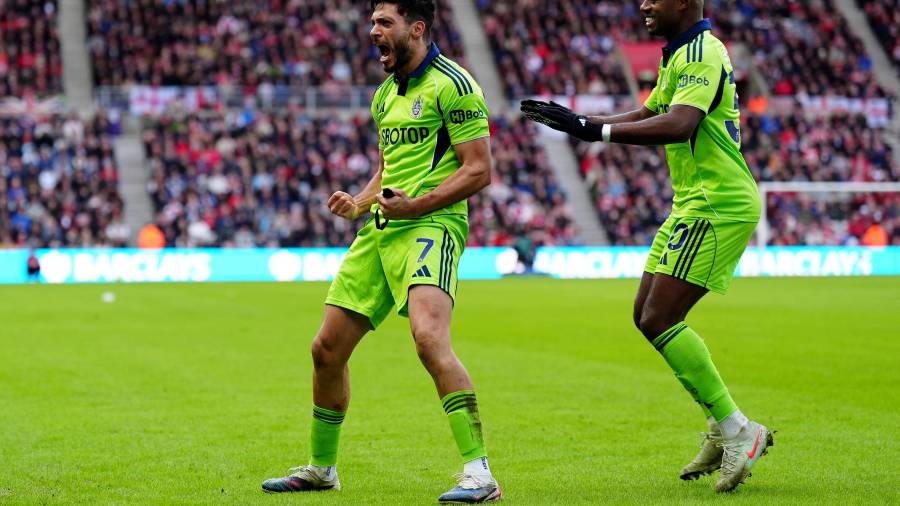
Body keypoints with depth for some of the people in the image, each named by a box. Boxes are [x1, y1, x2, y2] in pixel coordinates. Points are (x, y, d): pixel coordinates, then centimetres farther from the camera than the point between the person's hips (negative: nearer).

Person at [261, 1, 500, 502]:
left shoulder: (452, 84, -8)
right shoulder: (385, 94, 19)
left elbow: (479, 169, -12)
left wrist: (415, 205, -20)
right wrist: (358, 203, 9)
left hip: (431, 224, -9)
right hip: (379, 231, 9)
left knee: (430, 338, -30)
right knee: (328, 348, 9)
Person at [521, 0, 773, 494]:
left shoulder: (701, 54, -16)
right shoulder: (681, 54, 16)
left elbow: (677, 125, -31)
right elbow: (648, 115, 25)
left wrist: (592, 130, -32)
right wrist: (583, 121, 11)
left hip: (717, 207, -10)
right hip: (694, 205, 10)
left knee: (660, 320, -15)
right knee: (647, 316, 10)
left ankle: (738, 431, -7)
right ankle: (722, 432, 18)